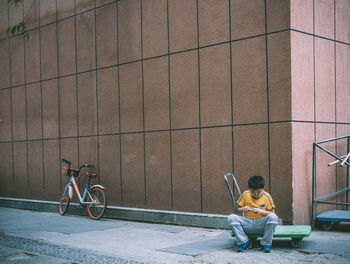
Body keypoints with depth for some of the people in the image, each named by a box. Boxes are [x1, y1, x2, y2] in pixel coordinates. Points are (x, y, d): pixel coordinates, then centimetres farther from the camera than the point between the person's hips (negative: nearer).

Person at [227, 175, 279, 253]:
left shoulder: (266, 196, -3)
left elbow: (272, 213, -3)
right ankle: (245, 243, -12)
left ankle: (266, 244, -15)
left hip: (262, 225, -1)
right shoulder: (245, 194, 0)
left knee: (273, 217, -32)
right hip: (247, 225, 1)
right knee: (231, 218, -23)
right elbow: (238, 209, 8)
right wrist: (243, 209, -15)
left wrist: (261, 211, -20)